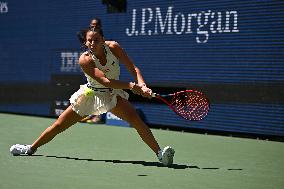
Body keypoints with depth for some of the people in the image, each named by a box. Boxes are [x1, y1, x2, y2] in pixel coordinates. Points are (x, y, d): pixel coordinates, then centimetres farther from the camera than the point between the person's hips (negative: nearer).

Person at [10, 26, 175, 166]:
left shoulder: (113, 47, -18)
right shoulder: (85, 60, -27)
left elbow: (133, 68, -16)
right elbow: (105, 81, -34)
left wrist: (142, 85, -34)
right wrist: (131, 86, -41)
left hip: (113, 95, 1)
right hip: (92, 94, -1)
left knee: (136, 119, -24)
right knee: (59, 125, 7)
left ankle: (160, 153, -24)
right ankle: (31, 148, 29)